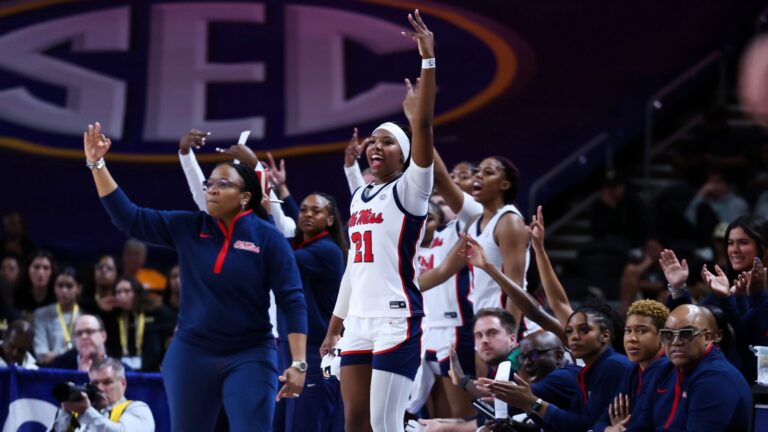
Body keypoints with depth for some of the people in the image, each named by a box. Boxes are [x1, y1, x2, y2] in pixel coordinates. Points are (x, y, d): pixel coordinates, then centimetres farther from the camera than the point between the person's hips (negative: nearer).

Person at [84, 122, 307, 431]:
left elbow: (292, 302, -9)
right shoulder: (188, 229, 3)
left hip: (249, 357, -4)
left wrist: (298, 363, -17)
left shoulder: (267, 238, -6)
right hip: (191, 354, 4)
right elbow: (128, 218, 2)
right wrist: (97, 165, -6)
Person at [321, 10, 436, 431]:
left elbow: (423, 126, -16)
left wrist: (428, 60, -21)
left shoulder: (408, 190, -3)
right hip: (359, 320, 7)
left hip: (397, 319, -7)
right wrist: (335, 324, 20)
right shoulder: (359, 197, 17)